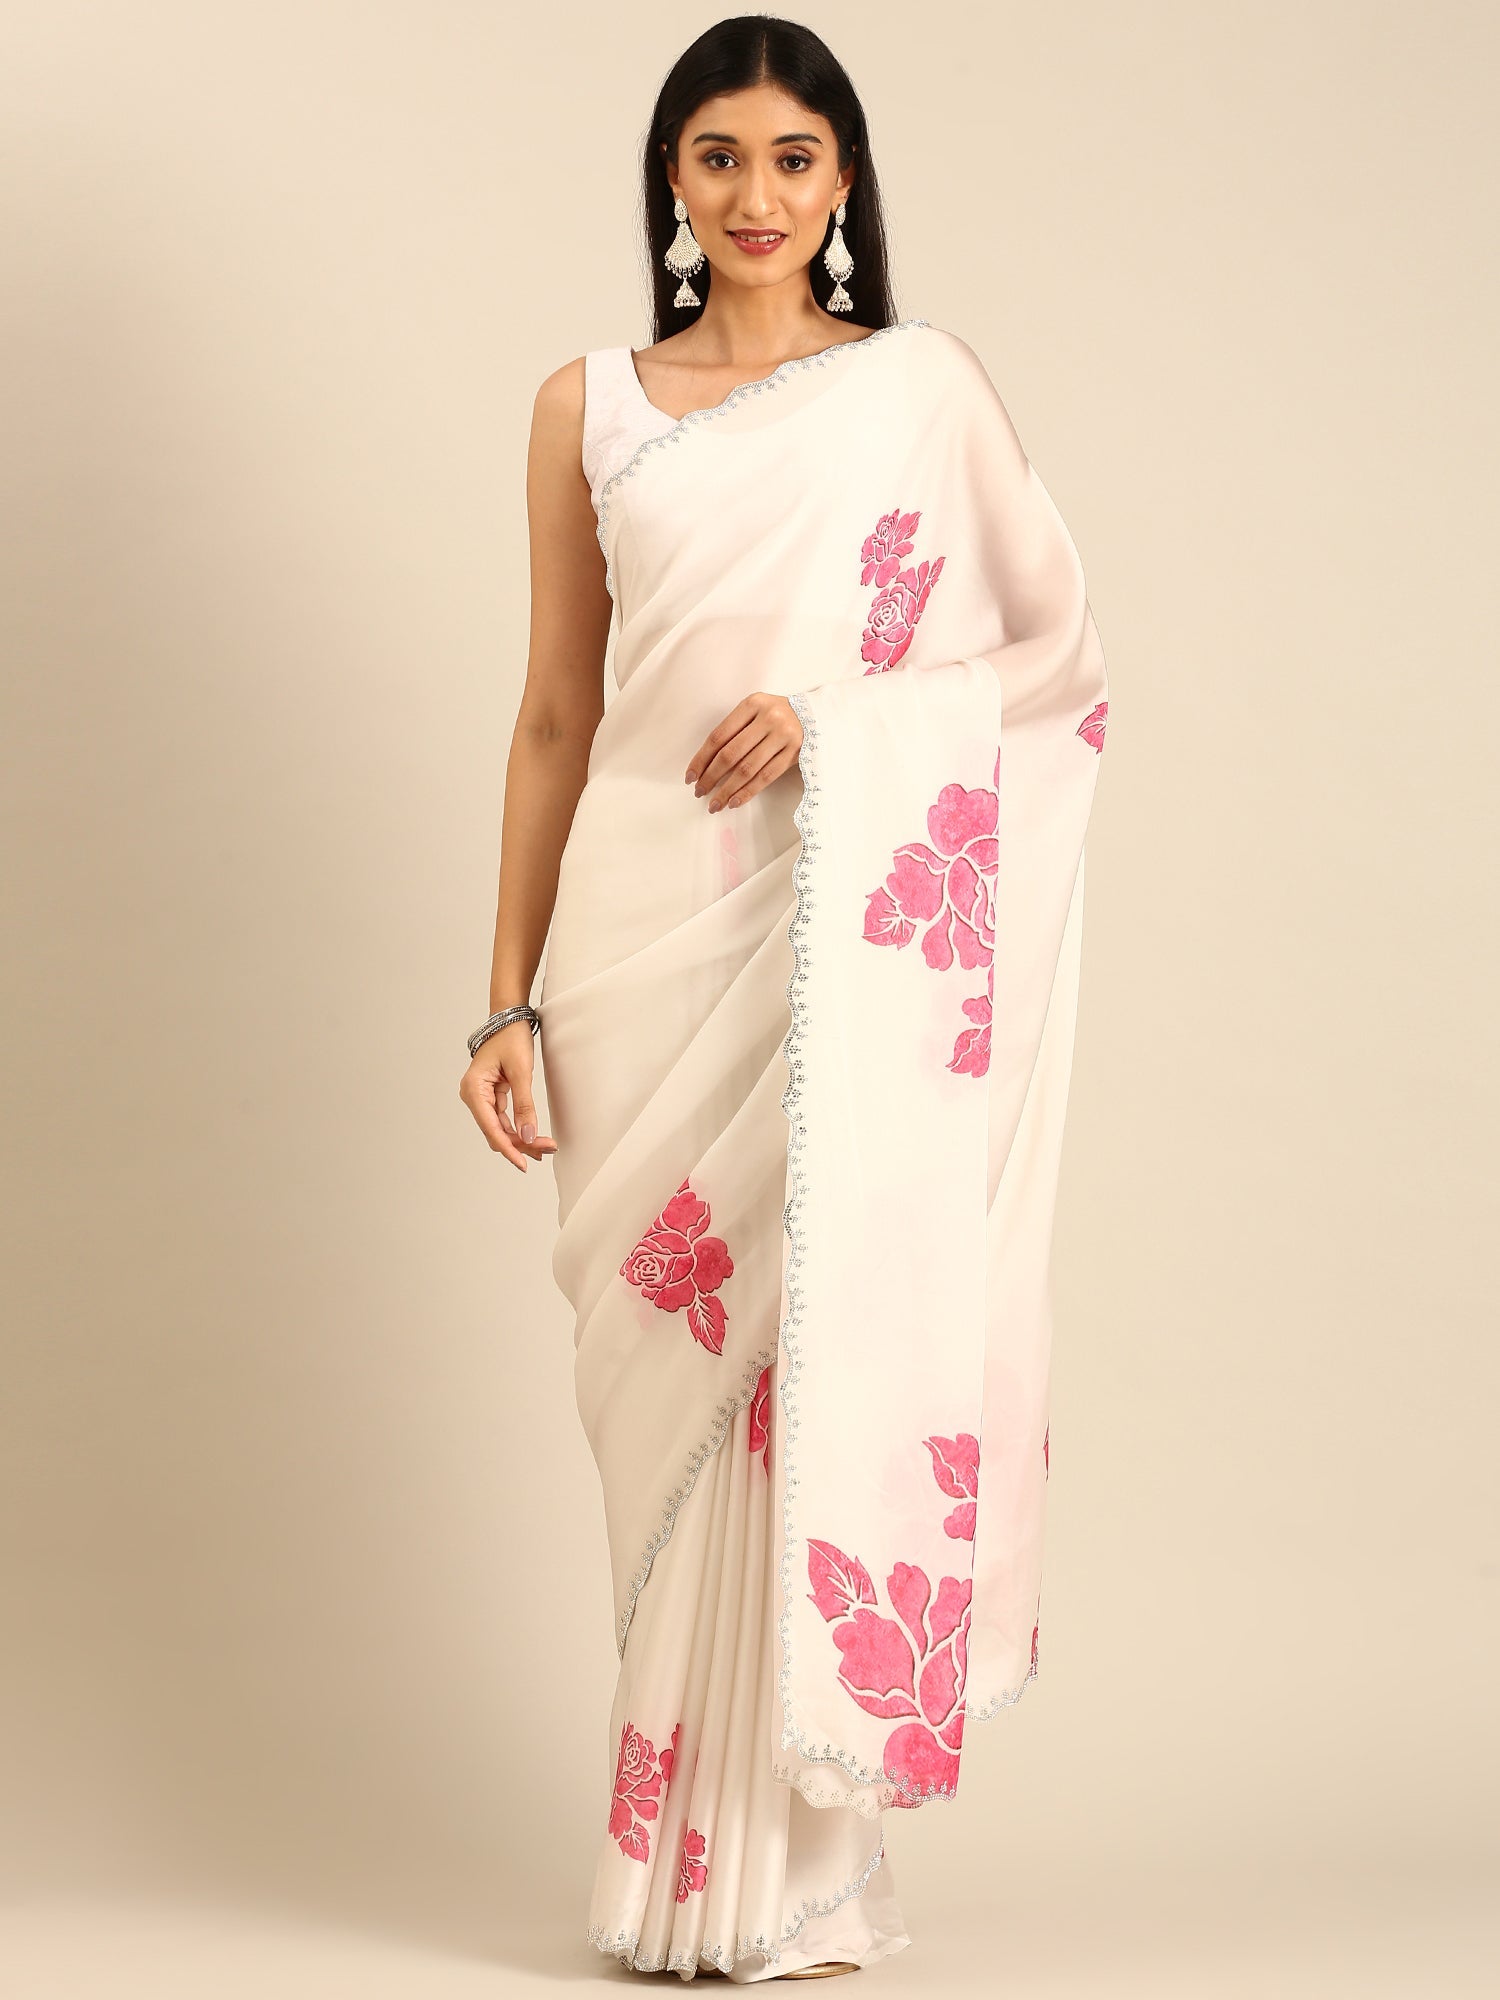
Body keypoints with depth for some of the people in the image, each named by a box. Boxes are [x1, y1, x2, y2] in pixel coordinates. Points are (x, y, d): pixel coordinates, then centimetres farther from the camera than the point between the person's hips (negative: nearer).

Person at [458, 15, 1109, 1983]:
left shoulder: (924, 385, 7)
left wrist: (835, 717, -10)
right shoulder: (590, 406, 12)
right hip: (647, 928, 2)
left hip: (850, 932, -2)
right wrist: (507, 1000, 7)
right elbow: (555, 715, 12)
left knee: (822, 1352, -7)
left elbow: (1060, 654, 6)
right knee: (676, 1385, 2)